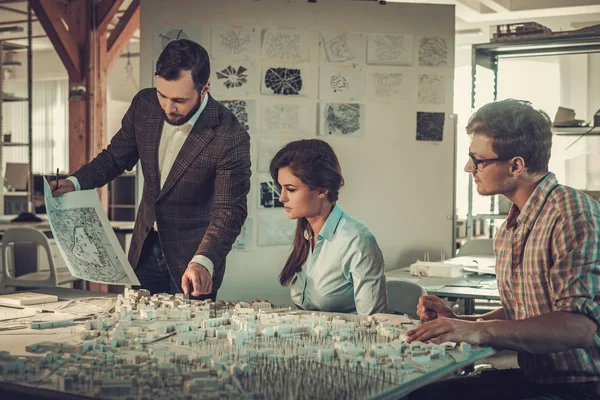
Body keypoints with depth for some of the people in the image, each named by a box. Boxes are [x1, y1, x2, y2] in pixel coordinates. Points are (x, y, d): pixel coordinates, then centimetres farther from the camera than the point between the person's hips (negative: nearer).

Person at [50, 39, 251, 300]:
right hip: (145, 249, 5)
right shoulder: (144, 105, -8)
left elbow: (230, 210, -24)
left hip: (191, 257, -5)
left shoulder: (231, 139, -24)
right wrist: (75, 182, -10)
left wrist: (203, 262, -38)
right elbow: (117, 156, 7)